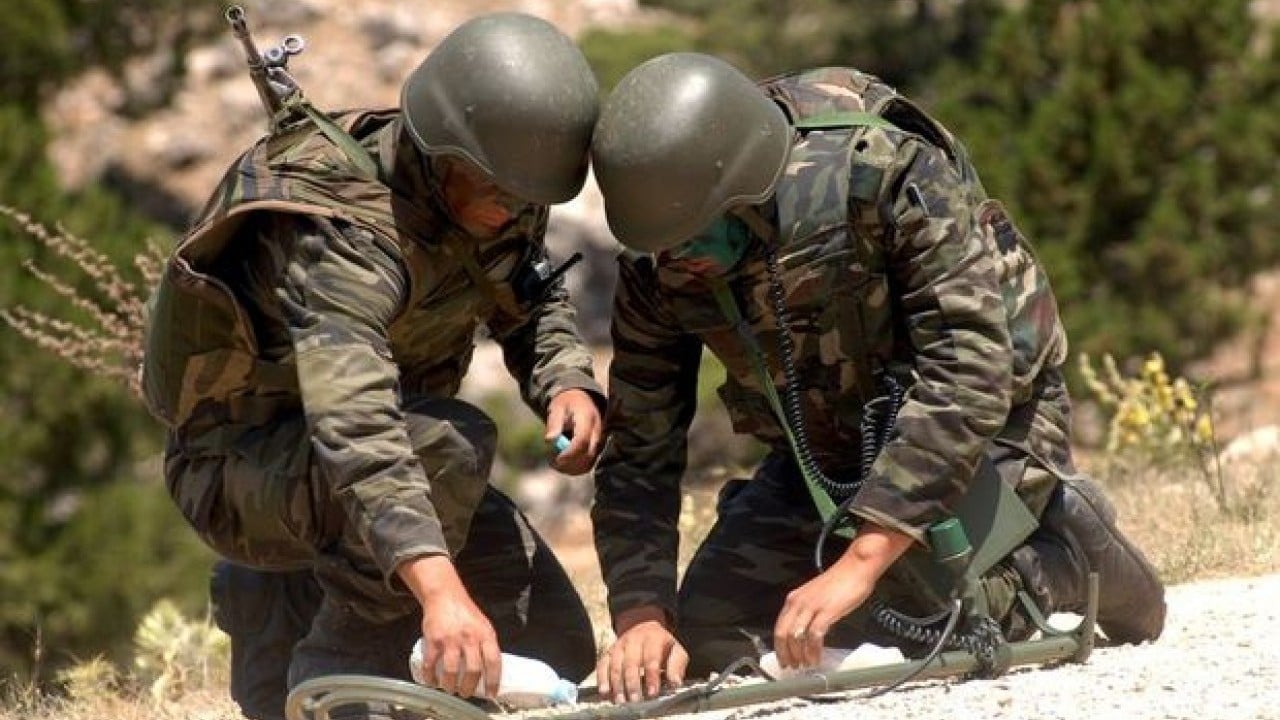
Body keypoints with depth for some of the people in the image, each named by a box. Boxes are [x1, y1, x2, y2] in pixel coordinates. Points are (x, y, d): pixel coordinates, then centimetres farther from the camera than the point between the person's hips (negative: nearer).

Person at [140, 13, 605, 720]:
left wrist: (568, 382, -13)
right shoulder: (344, 235, -34)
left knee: (557, 655, 3)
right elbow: (353, 431, -48)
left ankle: (282, 598, 19)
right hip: (240, 472, -8)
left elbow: (533, 297, 11)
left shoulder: (486, 187, -8)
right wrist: (441, 589, -61)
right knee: (451, 444, -36)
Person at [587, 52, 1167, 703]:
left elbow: (968, 376, -36)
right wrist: (640, 615, -24)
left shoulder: (887, 172, -32)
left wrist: (859, 563, -39)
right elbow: (639, 451, -7)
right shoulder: (655, 266, -15)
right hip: (823, 454, 6)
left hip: (986, 425, -6)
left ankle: (1066, 555, 2)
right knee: (707, 638, -5)